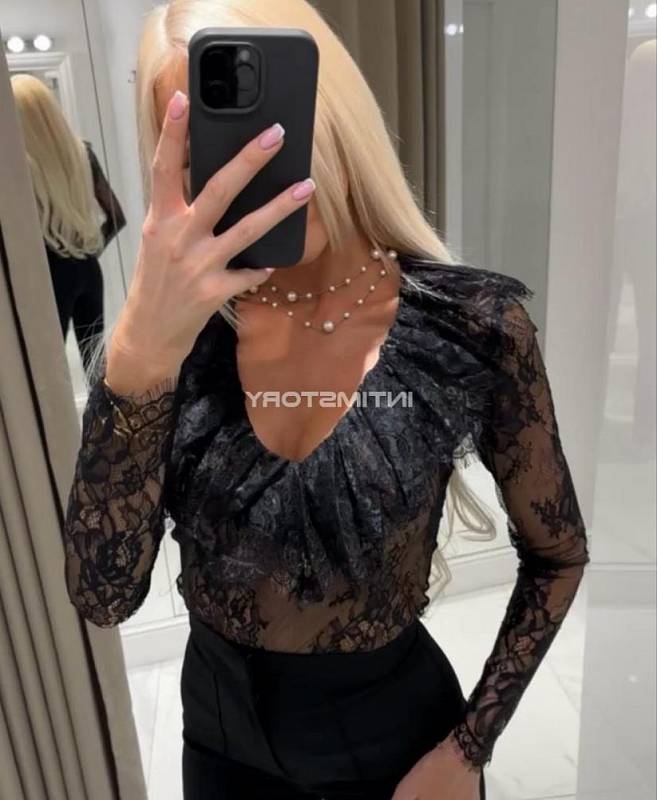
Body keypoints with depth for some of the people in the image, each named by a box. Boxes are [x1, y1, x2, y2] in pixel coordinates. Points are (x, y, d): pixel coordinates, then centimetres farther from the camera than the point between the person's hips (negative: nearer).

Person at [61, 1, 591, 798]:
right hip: (220, 726, 3)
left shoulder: (471, 325, -21)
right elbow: (103, 597, -22)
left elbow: (557, 554, -7)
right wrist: (141, 349, -35)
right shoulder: (188, 324, -14)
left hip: (389, 733, -2)